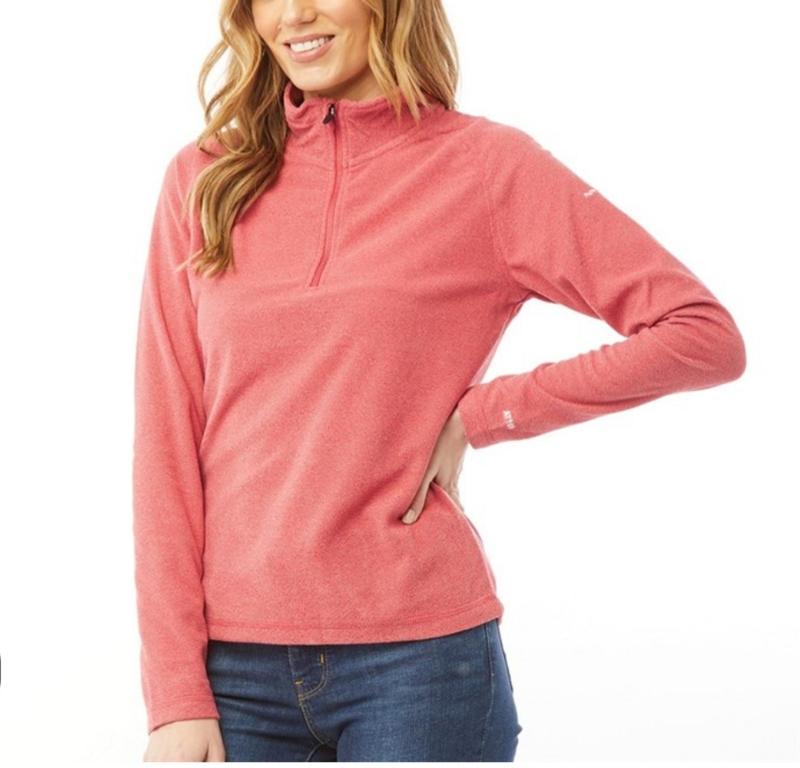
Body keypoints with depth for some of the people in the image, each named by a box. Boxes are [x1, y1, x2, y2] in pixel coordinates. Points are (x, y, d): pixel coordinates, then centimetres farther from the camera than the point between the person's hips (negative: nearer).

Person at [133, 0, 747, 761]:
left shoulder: (486, 164, -1)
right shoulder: (204, 178, 6)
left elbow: (705, 334, -5)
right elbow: (165, 443, 3)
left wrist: (478, 417, -7)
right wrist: (177, 692, -2)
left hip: (418, 653, -2)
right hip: (234, 666, 2)